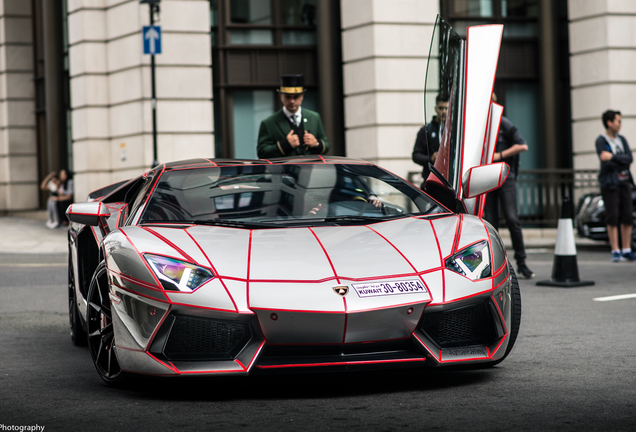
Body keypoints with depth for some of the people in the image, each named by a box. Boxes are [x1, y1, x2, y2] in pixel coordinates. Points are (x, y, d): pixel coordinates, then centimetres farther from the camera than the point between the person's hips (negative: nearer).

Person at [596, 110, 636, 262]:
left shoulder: (622, 139, 13)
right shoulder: (601, 141, -4)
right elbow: (607, 164, -16)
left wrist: (613, 157, -15)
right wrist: (623, 162, -8)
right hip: (610, 183, -5)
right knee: (612, 218, -6)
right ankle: (615, 251, -2)